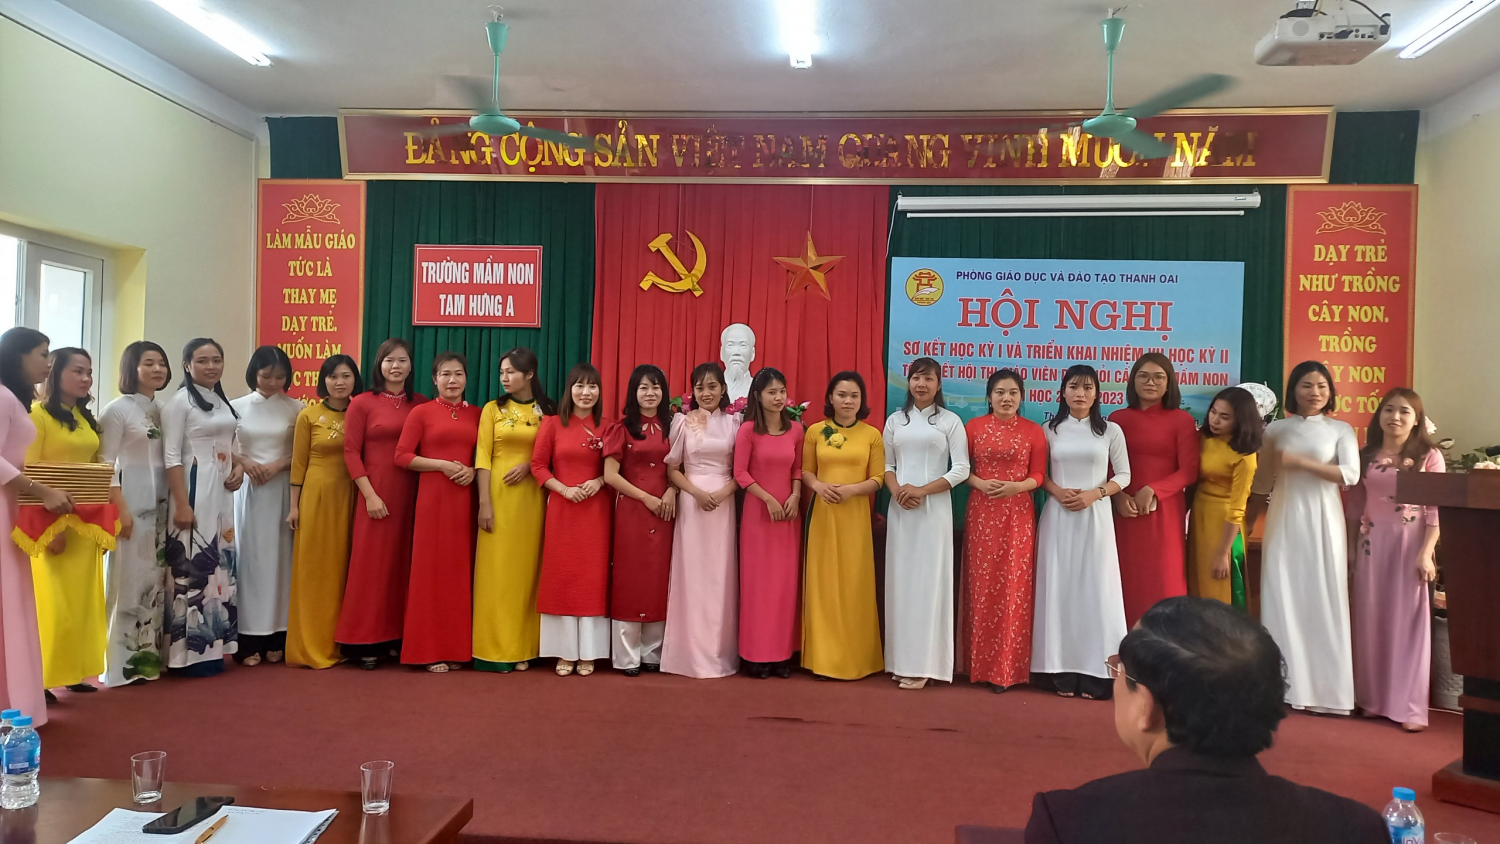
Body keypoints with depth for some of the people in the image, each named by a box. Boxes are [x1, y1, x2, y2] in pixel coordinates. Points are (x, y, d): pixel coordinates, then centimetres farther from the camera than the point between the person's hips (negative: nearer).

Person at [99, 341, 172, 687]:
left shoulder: (161, 410, 13)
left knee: (156, 580, 9)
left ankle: (150, 655, 17)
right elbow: (105, 464, -10)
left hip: (160, 504, 6)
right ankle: (125, 663, 4)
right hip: (131, 503, -6)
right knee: (130, 580, -4)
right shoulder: (117, 409, -6)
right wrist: (120, 509, -16)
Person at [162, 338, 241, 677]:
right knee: (192, 564, -7)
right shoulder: (180, 401, -7)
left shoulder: (222, 401, 15)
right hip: (193, 490, -8)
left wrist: (239, 466, 1)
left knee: (219, 563, 10)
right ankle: (190, 651, 0)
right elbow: (171, 456, -13)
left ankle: (212, 647, 18)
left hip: (222, 492, 8)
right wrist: (181, 504, -19)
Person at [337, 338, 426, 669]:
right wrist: (370, 495, -10)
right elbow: (351, 452, -4)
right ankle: (367, 642, 8)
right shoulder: (362, 403, 0)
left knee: (404, 565, 8)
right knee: (372, 564, 0)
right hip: (376, 495, -3)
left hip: (411, 495, 3)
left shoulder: (421, 403, 9)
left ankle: (398, 637, 18)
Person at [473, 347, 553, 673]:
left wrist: (531, 464, -12)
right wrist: (484, 502, -11)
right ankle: (495, 648, 5)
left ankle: (523, 648, 10)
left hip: (533, 498, 1)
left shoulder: (548, 411, 7)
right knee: (497, 570, -1)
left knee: (526, 569, 4)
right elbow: (482, 457, -2)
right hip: (499, 495, -1)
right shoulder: (493, 409, 4)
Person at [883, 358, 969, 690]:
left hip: (934, 509, -3)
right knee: (900, 579, 3)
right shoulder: (895, 420, 12)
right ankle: (901, 660, 10)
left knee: (928, 580, -3)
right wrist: (896, 491, -10)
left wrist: (922, 490, -13)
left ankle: (923, 663, 3)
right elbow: (887, 464, 11)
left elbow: (961, 469, -4)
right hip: (899, 509, 3)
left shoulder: (950, 421, 1)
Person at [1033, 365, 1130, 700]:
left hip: (1096, 516, -1)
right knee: (1059, 587, -1)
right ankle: (1063, 670, 4)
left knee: (1095, 588, -3)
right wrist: (1058, 492, -11)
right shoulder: (1050, 429, 6)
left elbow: (1123, 475, 4)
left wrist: (1093, 494, -11)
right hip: (1057, 515, 1)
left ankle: (1095, 672, 2)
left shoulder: (1111, 430, 3)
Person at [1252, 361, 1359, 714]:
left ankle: (1327, 690, 6)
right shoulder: (1275, 429, 7)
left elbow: (1351, 475, -11)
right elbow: (1261, 487, 8)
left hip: (1323, 522, -1)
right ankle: (1286, 685, 8)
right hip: (1284, 522, 1)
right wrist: (1270, 460, -11)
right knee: (1283, 599, 0)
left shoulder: (1341, 429, 4)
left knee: (1323, 601, -1)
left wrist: (1300, 462, -17)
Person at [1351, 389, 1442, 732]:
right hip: (1371, 543, 3)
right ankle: (1374, 699, 15)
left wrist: (1426, 553, -14)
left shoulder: (1429, 456, -1)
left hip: (1410, 544, -3)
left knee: (1408, 620, -2)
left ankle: (1409, 706, 3)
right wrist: (1351, 547, 7)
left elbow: (1437, 510, -6)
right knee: (1372, 620, 6)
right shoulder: (1366, 456, 8)